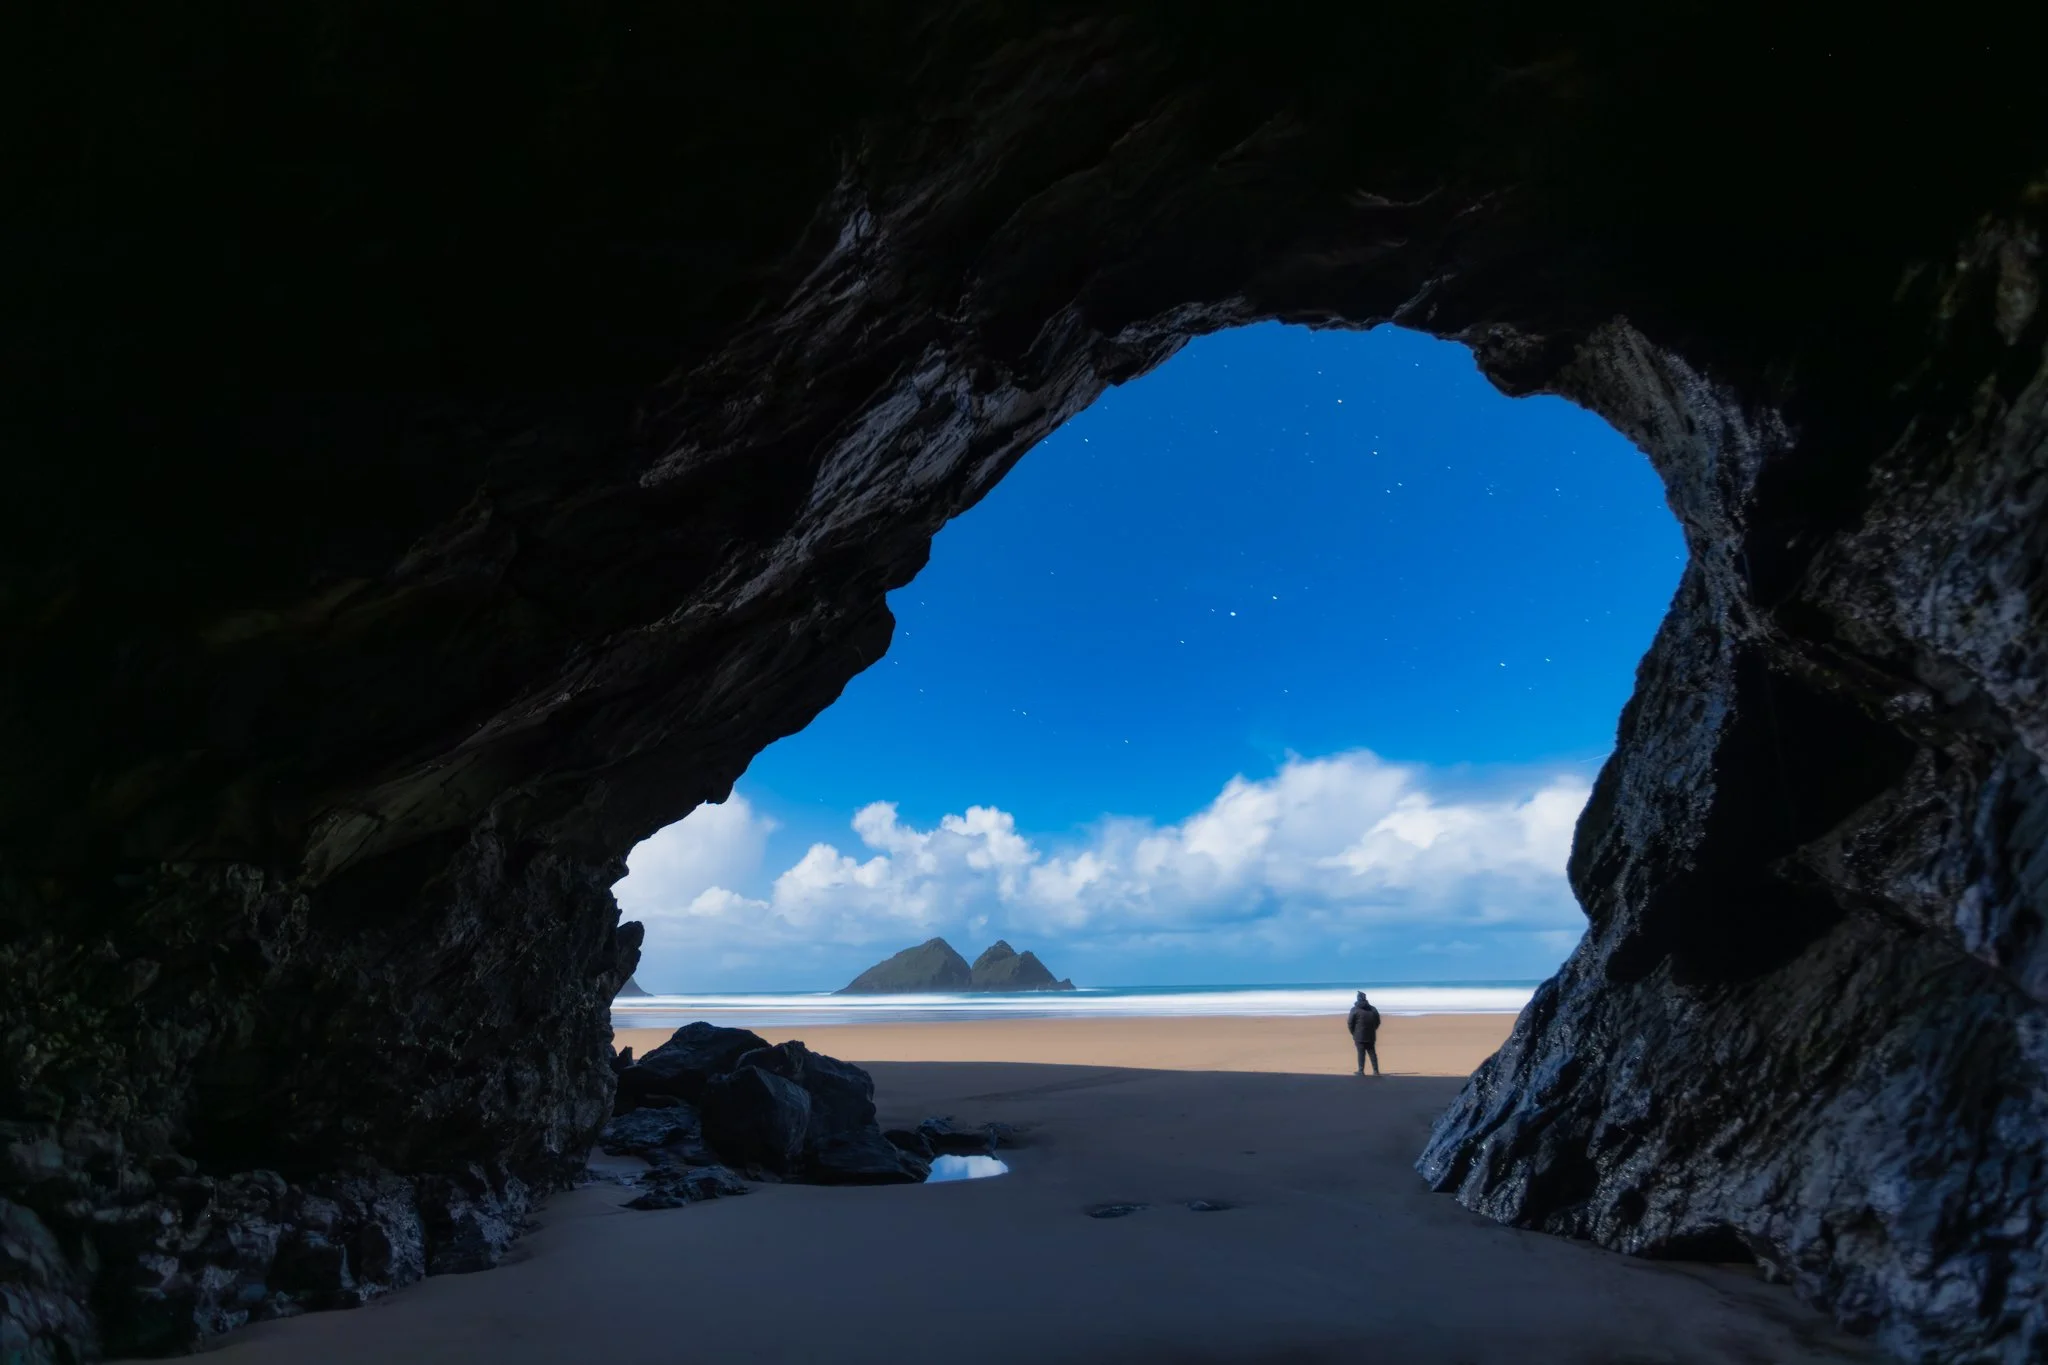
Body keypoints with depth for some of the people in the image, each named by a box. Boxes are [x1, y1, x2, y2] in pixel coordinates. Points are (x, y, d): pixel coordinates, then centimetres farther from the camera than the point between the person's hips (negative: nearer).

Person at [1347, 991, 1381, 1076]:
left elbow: (1350, 1023, -9)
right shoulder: (1373, 1009, 7)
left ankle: (1361, 1071, 0)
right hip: (1371, 1036, 4)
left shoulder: (1355, 1010, -8)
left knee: (1361, 1053, -1)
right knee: (1372, 1053, 10)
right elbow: (1378, 1022, 13)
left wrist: (1353, 1033, 5)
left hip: (1359, 1036, -4)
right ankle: (1376, 1071, 10)